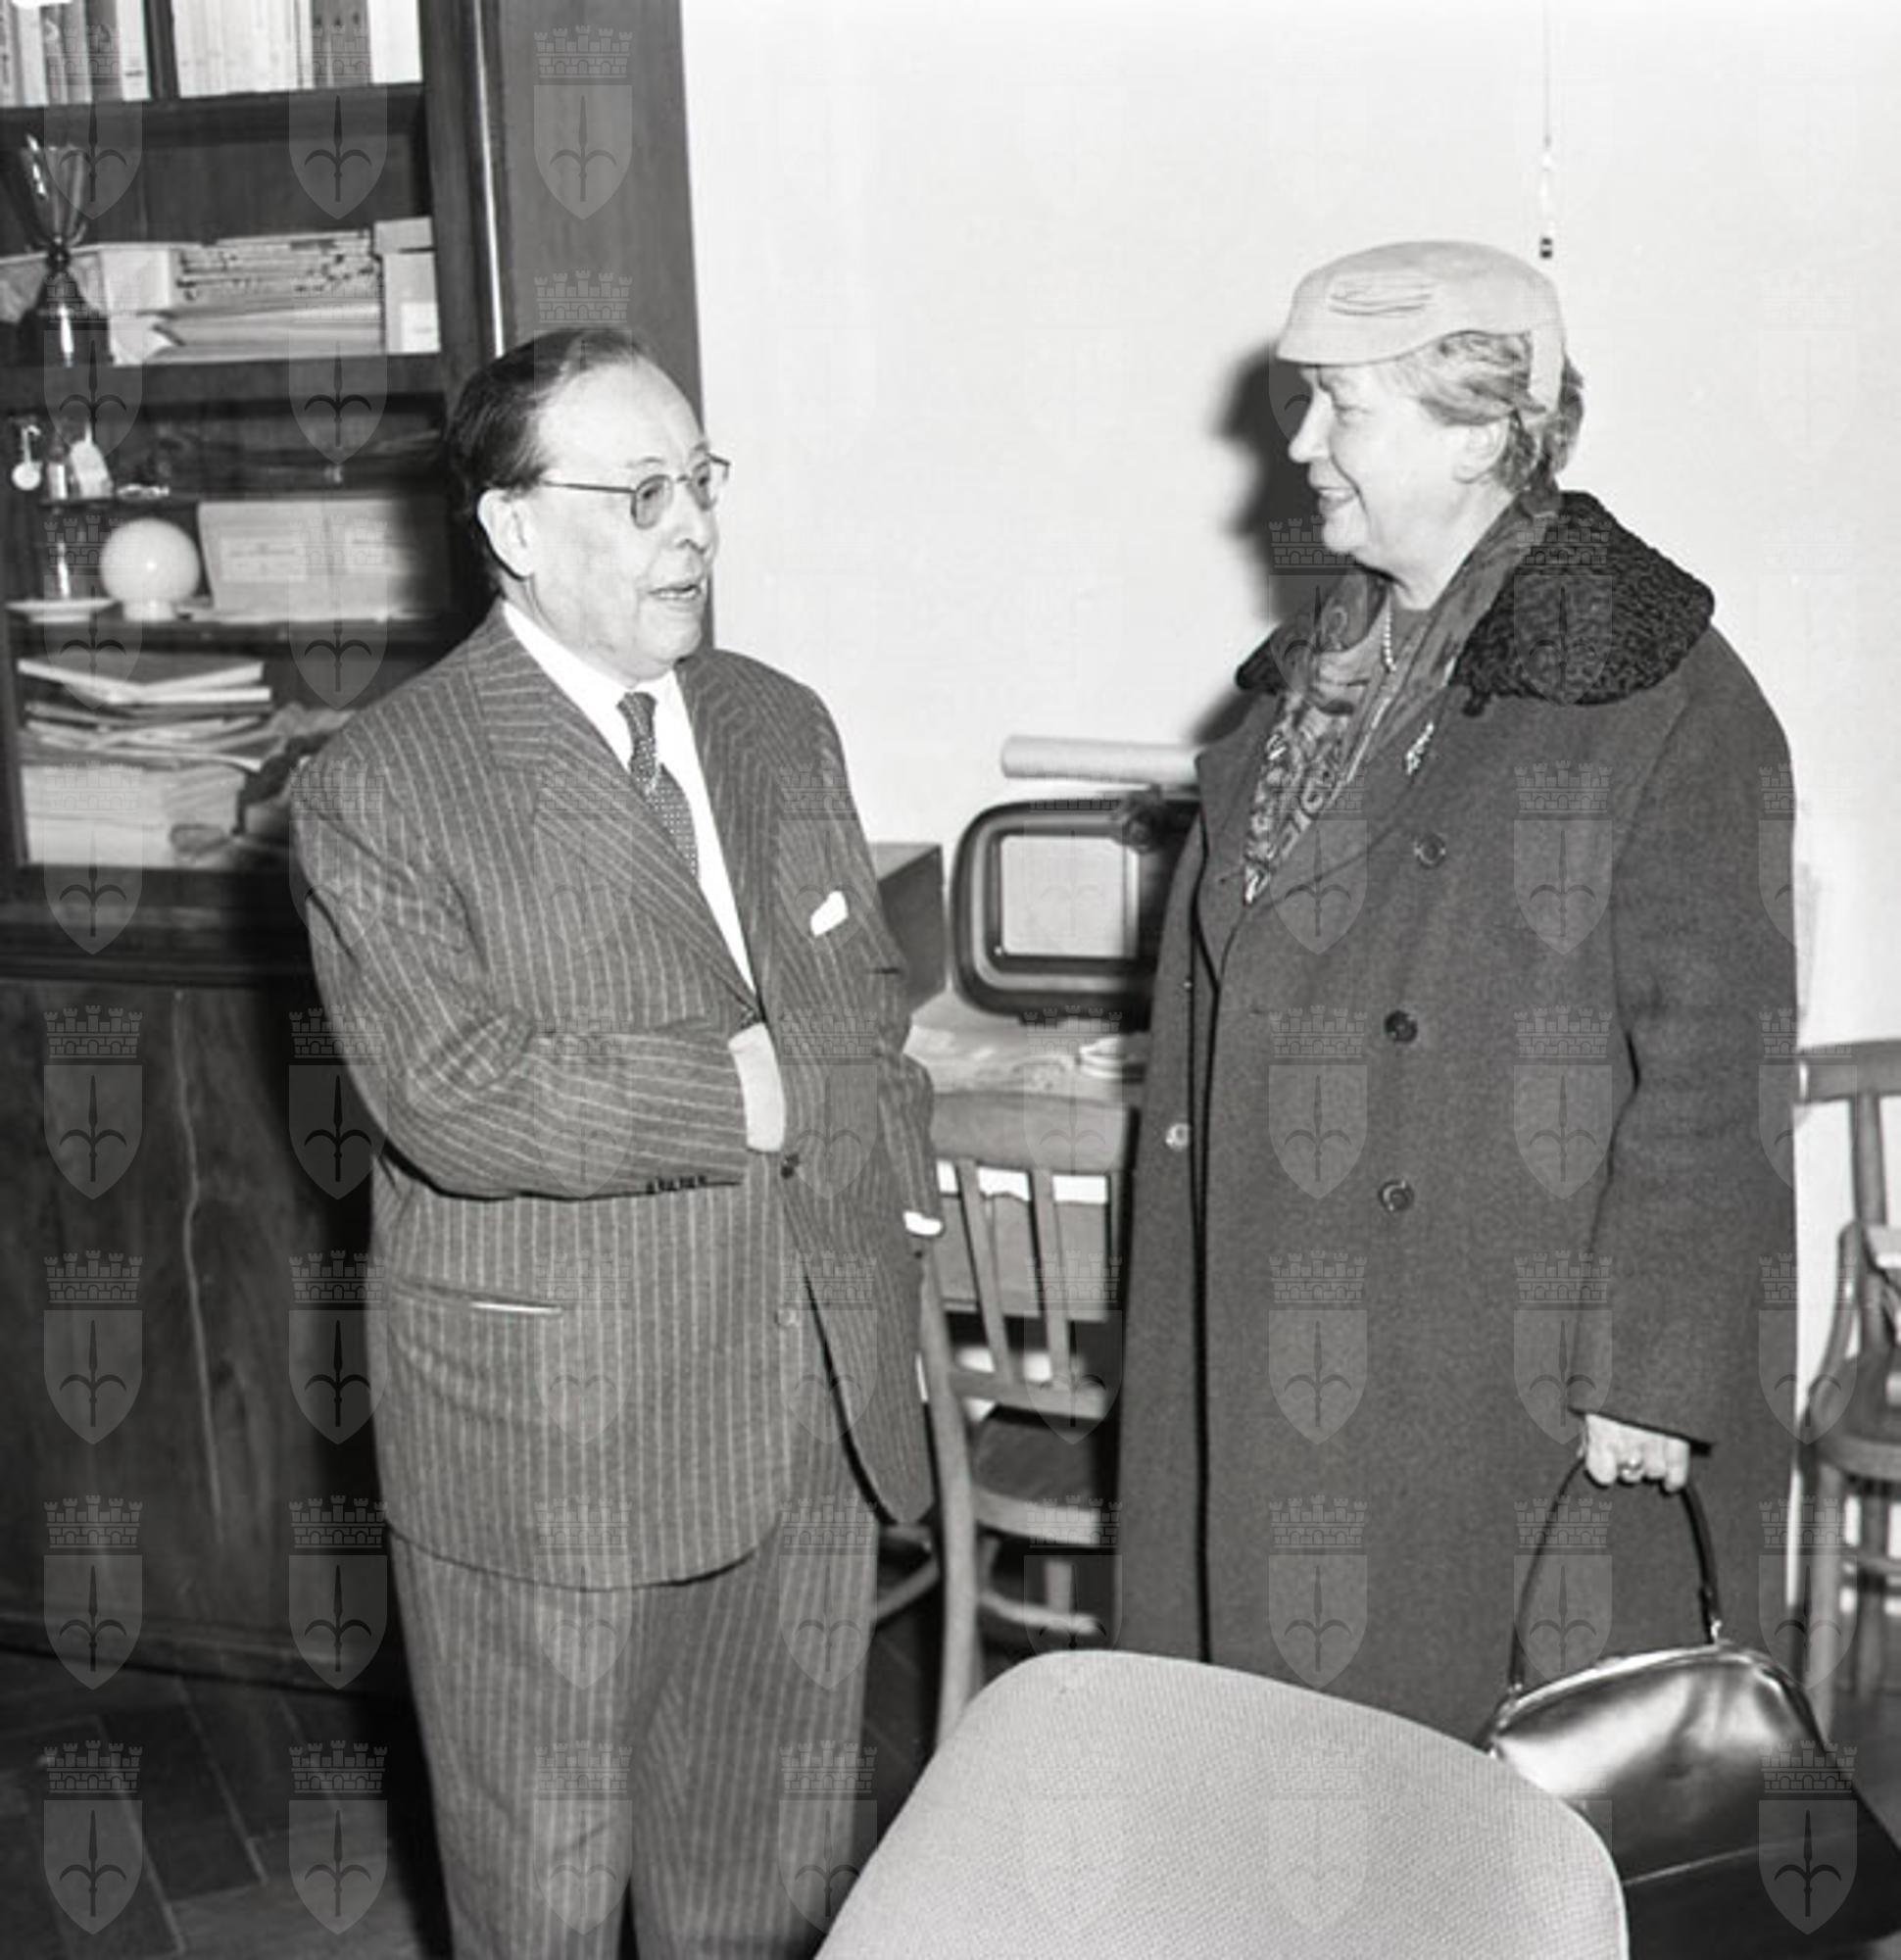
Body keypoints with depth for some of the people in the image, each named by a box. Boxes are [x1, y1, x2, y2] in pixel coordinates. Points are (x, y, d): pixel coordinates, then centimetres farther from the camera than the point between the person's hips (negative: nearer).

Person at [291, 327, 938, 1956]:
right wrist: (754, 1095, -17)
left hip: (817, 1415, 5)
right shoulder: (379, 787, -11)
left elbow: (864, 1012, 12)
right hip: (553, 1447, -5)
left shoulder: (781, 727, 9)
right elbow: (456, 1095, -21)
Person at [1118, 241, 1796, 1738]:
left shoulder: (1662, 703, -11)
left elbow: (1713, 1064, -14)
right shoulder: (1308, 684, 11)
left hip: (1524, 1387, -6)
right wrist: (1199, 1314, 15)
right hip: (1285, 1383, 7)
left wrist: (1655, 1374, -15)